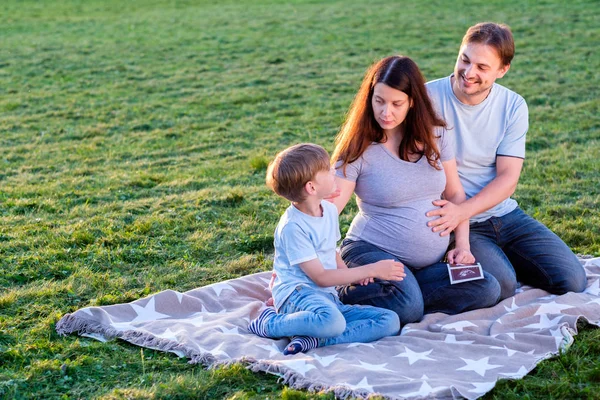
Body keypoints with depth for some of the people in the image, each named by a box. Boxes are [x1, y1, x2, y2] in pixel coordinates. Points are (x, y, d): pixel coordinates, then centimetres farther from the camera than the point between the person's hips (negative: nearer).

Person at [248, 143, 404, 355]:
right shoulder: (293, 226, -15)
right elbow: (320, 277, -15)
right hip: (298, 293, -8)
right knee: (332, 321, -41)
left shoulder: (330, 210, 10)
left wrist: (349, 272, 2)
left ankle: (313, 338, -19)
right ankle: (269, 323, -13)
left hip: (328, 297, 8)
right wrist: (371, 270, -14)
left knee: (391, 321, -9)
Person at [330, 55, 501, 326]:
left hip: (428, 263, 5)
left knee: (487, 290, -19)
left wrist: (462, 245, 0)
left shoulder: (436, 136, 5)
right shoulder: (359, 150, -8)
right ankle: (343, 294, -9)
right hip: (371, 251, -5)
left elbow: (455, 195, 13)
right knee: (407, 308, -35)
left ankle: (404, 294, -11)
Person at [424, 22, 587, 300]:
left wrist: (462, 211, -24)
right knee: (500, 286, -29)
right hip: (455, 223, -4)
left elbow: (508, 178, -6)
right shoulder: (429, 98, -12)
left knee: (572, 281, -6)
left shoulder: (513, 106, -1)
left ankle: (501, 258, 17)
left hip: (504, 213, 4)